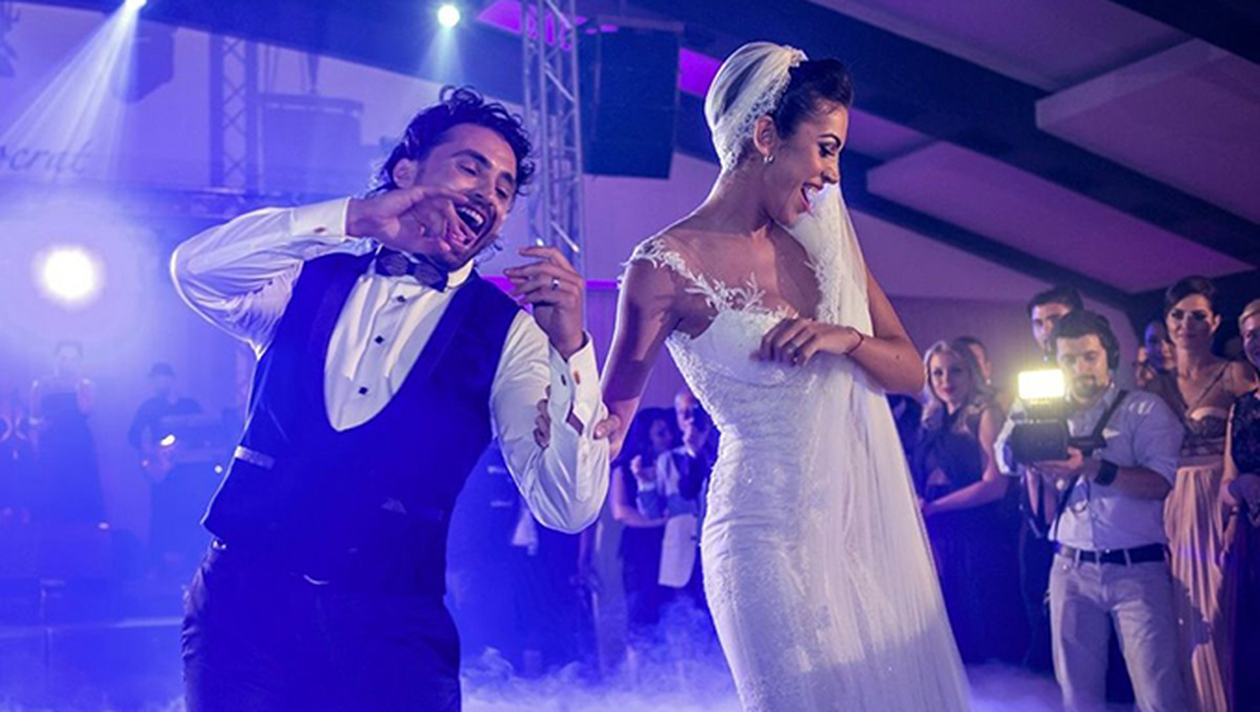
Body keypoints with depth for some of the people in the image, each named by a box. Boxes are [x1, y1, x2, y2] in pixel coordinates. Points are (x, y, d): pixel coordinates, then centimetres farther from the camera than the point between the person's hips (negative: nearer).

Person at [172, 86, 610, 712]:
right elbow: (196, 269, -12)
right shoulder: (310, 277, 8)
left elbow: (567, 508, -8)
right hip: (247, 601, 1)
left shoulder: (507, 332, 2)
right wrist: (352, 218, -19)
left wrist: (569, 348, -21)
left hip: (391, 630, -1)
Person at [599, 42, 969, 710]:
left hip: (873, 523, 7)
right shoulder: (669, 264, -12)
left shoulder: (821, 240, 7)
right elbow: (610, 413, -3)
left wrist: (846, 339, -12)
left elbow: (911, 371, 7)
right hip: (775, 535, -6)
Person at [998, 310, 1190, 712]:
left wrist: (1092, 468, -24)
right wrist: (1035, 466, -8)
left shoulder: (1144, 410, 3)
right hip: (1071, 569, 4)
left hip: (1137, 568, -3)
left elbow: (1160, 483, -13)